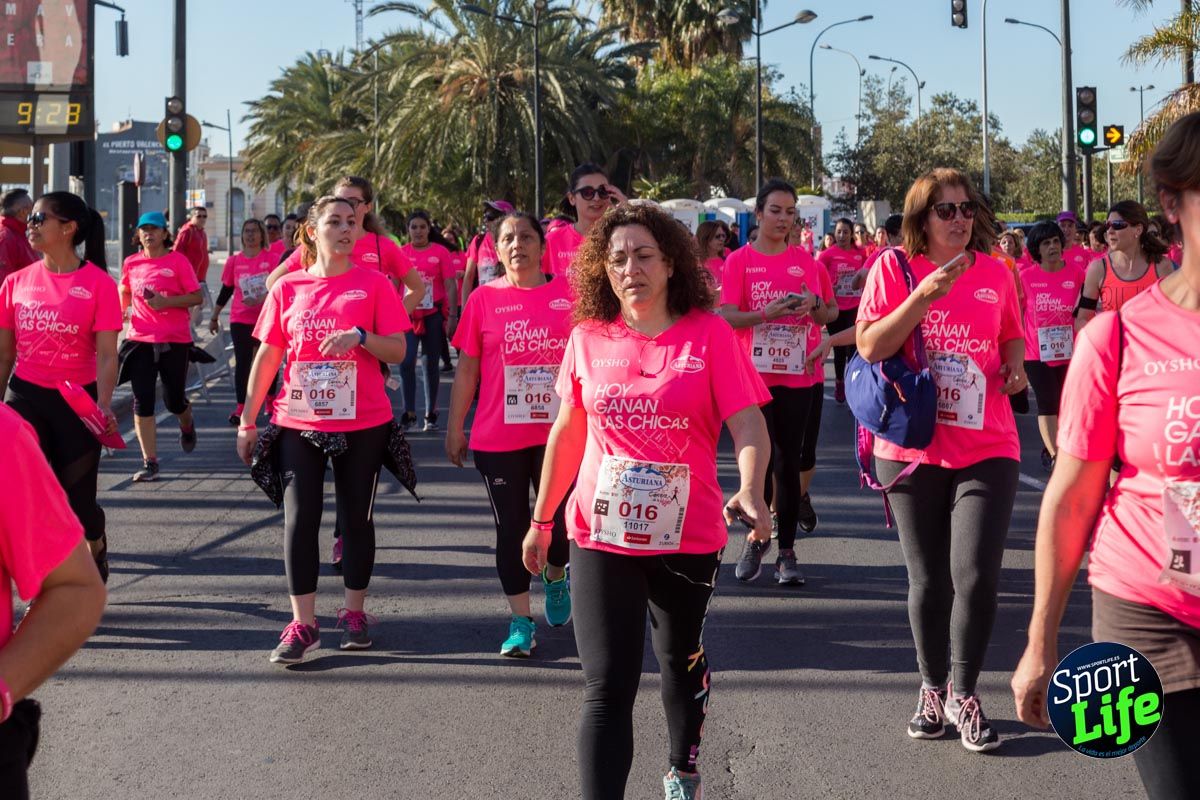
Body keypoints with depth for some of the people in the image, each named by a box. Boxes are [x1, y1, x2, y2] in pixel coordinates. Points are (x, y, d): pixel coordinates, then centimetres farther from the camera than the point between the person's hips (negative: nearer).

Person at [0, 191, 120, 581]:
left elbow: (106, 355, -13)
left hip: (77, 401, -3)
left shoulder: (99, 284, -9)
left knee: (77, 500, 6)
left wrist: (104, 406, -26)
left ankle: (97, 550, 37)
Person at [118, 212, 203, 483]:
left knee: (174, 400, 7)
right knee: (142, 401, -4)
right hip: (140, 338, 3)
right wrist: (122, 309, 6)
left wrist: (166, 302, -19)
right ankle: (149, 463, 2)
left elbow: (197, 297, -6)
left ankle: (187, 427, 44)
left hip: (175, 339, -3)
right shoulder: (131, 263, 6)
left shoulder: (177, 260, -5)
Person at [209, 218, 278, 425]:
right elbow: (226, 291, 11)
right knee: (242, 363, 0)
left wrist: (260, 300, -24)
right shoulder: (234, 261, 3)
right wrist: (214, 317, 15)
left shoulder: (272, 258, -3)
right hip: (241, 321, 1)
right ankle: (240, 408, 3)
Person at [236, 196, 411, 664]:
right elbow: (266, 356, 7)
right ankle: (302, 624, 2)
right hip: (299, 422, 1)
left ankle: (354, 614, 21)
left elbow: (397, 351, -3)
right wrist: (248, 420, 6)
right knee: (300, 517, -3)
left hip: (363, 423, -1)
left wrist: (360, 336, -22)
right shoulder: (288, 287, 5)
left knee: (357, 517, 8)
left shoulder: (373, 284, 0)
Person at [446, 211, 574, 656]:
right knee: (511, 528, 7)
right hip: (498, 436, 0)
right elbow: (467, 369, 6)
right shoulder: (484, 299, 1)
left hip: (558, 432, 0)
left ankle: (556, 577, 36)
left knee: (559, 523, 2)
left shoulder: (570, 294, 2)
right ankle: (521, 621, 19)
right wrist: (454, 428, 5)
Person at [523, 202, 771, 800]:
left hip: (688, 536, 0)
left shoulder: (709, 334, -8)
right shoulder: (587, 338, 0)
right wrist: (541, 519, 13)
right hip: (600, 536, 0)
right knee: (608, 685, -6)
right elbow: (567, 431, 10)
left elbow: (748, 423, -13)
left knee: (682, 661, 22)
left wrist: (750, 491, -32)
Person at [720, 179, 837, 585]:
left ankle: (786, 553, 10)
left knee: (791, 459, 4)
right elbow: (727, 316, -7)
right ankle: (756, 536, 23)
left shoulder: (807, 261, 6)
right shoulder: (739, 261, 0)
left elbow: (832, 312, 12)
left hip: (802, 375, 2)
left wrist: (814, 306, -9)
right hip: (754, 375, -1)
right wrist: (767, 313, -22)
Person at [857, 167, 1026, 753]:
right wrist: (926, 295, -18)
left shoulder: (995, 273, 6)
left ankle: (964, 695, 14)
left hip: (987, 447, 1)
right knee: (928, 580, 9)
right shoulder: (894, 268, -2)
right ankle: (932, 691, 30)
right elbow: (870, 347, -11)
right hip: (914, 447, -1)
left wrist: (1016, 365, 1)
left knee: (976, 577, -8)